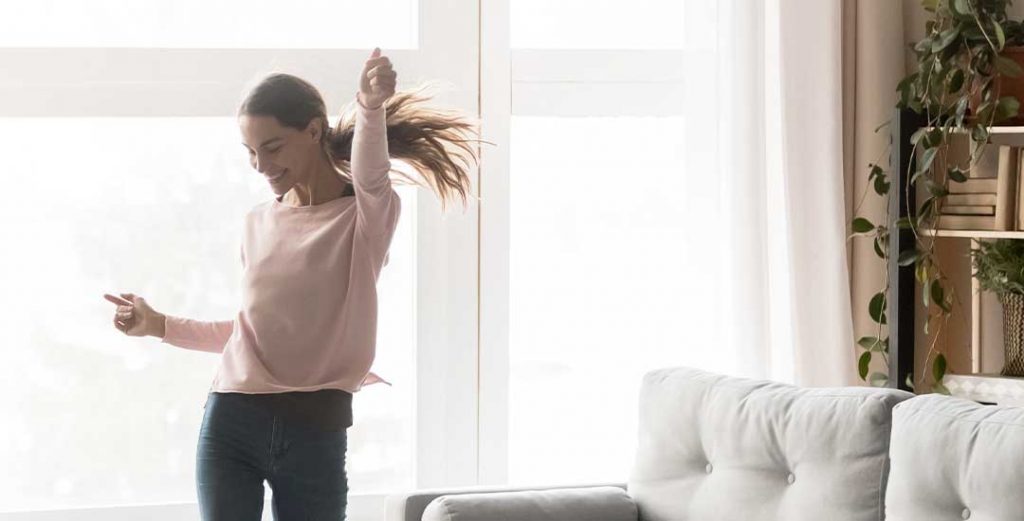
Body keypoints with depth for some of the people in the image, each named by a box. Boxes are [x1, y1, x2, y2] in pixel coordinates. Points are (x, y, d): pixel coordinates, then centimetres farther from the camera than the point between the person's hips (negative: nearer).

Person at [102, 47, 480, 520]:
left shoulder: (366, 217, -1)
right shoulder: (258, 223, 15)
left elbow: (370, 178, -25)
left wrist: (371, 109, -45)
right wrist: (161, 325, 18)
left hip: (315, 431, -4)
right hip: (231, 424, 4)